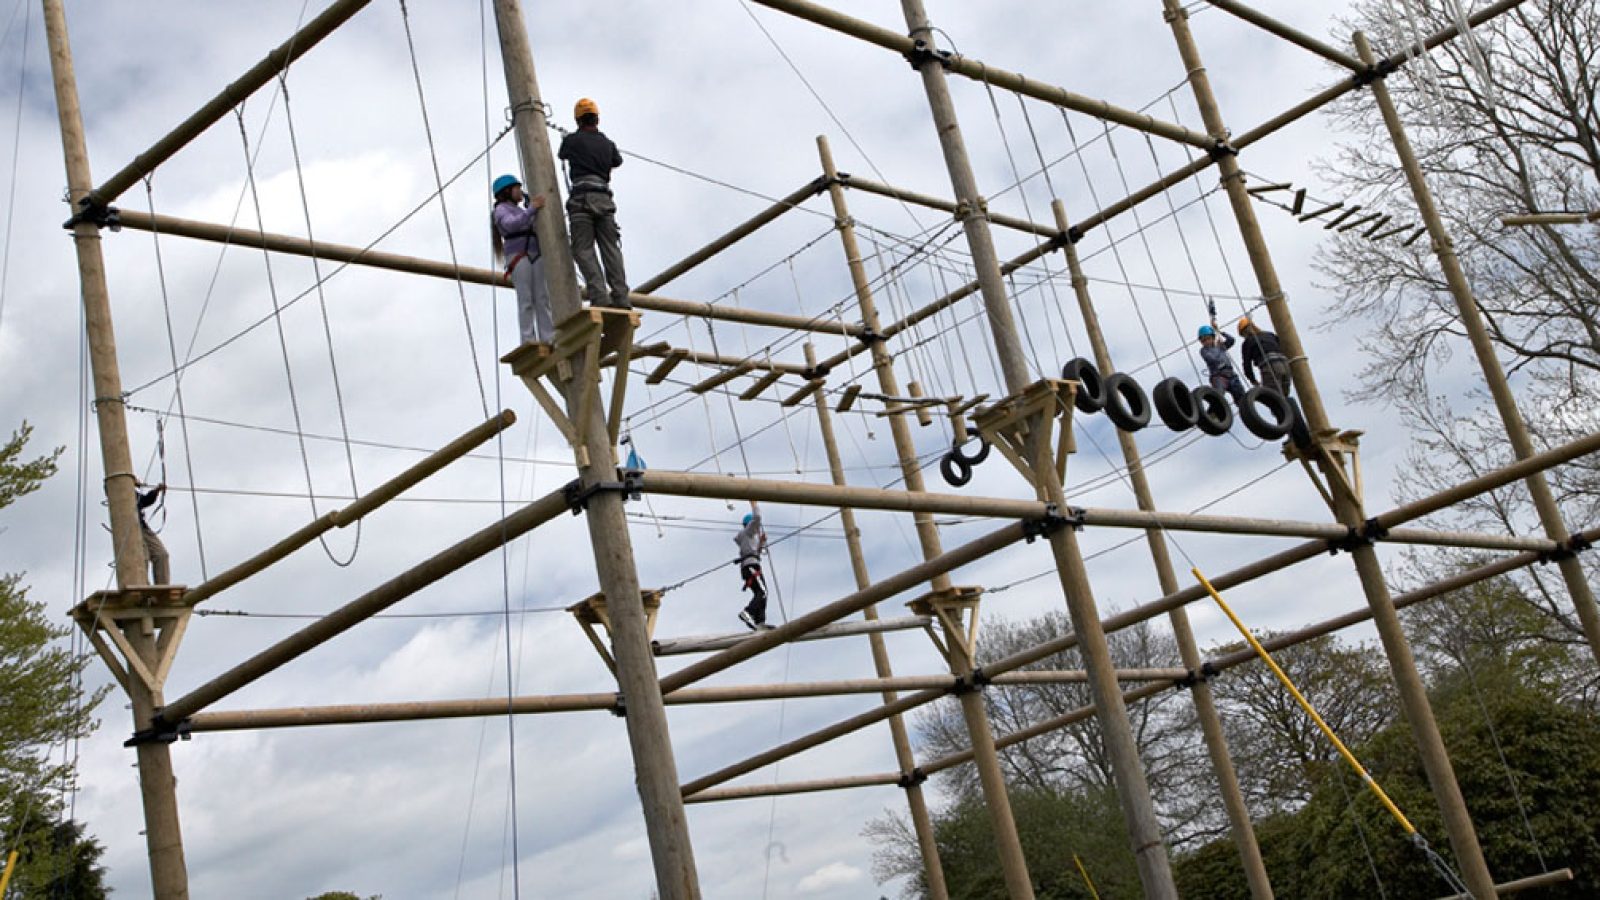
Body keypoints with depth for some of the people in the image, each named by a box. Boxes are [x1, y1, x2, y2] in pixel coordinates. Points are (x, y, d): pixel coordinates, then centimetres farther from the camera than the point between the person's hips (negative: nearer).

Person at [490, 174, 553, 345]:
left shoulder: (521, 211, 31)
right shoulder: (501, 209, 8)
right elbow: (511, 224, -13)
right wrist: (532, 208, -15)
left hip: (535, 256, 7)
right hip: (517, 255, -7)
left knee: (542, 299, -6)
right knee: (526, 300, -15)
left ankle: (548, 337, -12)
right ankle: (528, 338, -19)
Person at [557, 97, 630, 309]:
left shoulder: (571, 140, 5)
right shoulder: (607, 143, 16)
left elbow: (562, 155, 29)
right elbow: (617, 162, 38)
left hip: (582, 200, -4)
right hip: (604, 200, 4)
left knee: (584, 250, -7)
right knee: (611, 250, 2)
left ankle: (598, 296, -21)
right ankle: (621, 298, -7)